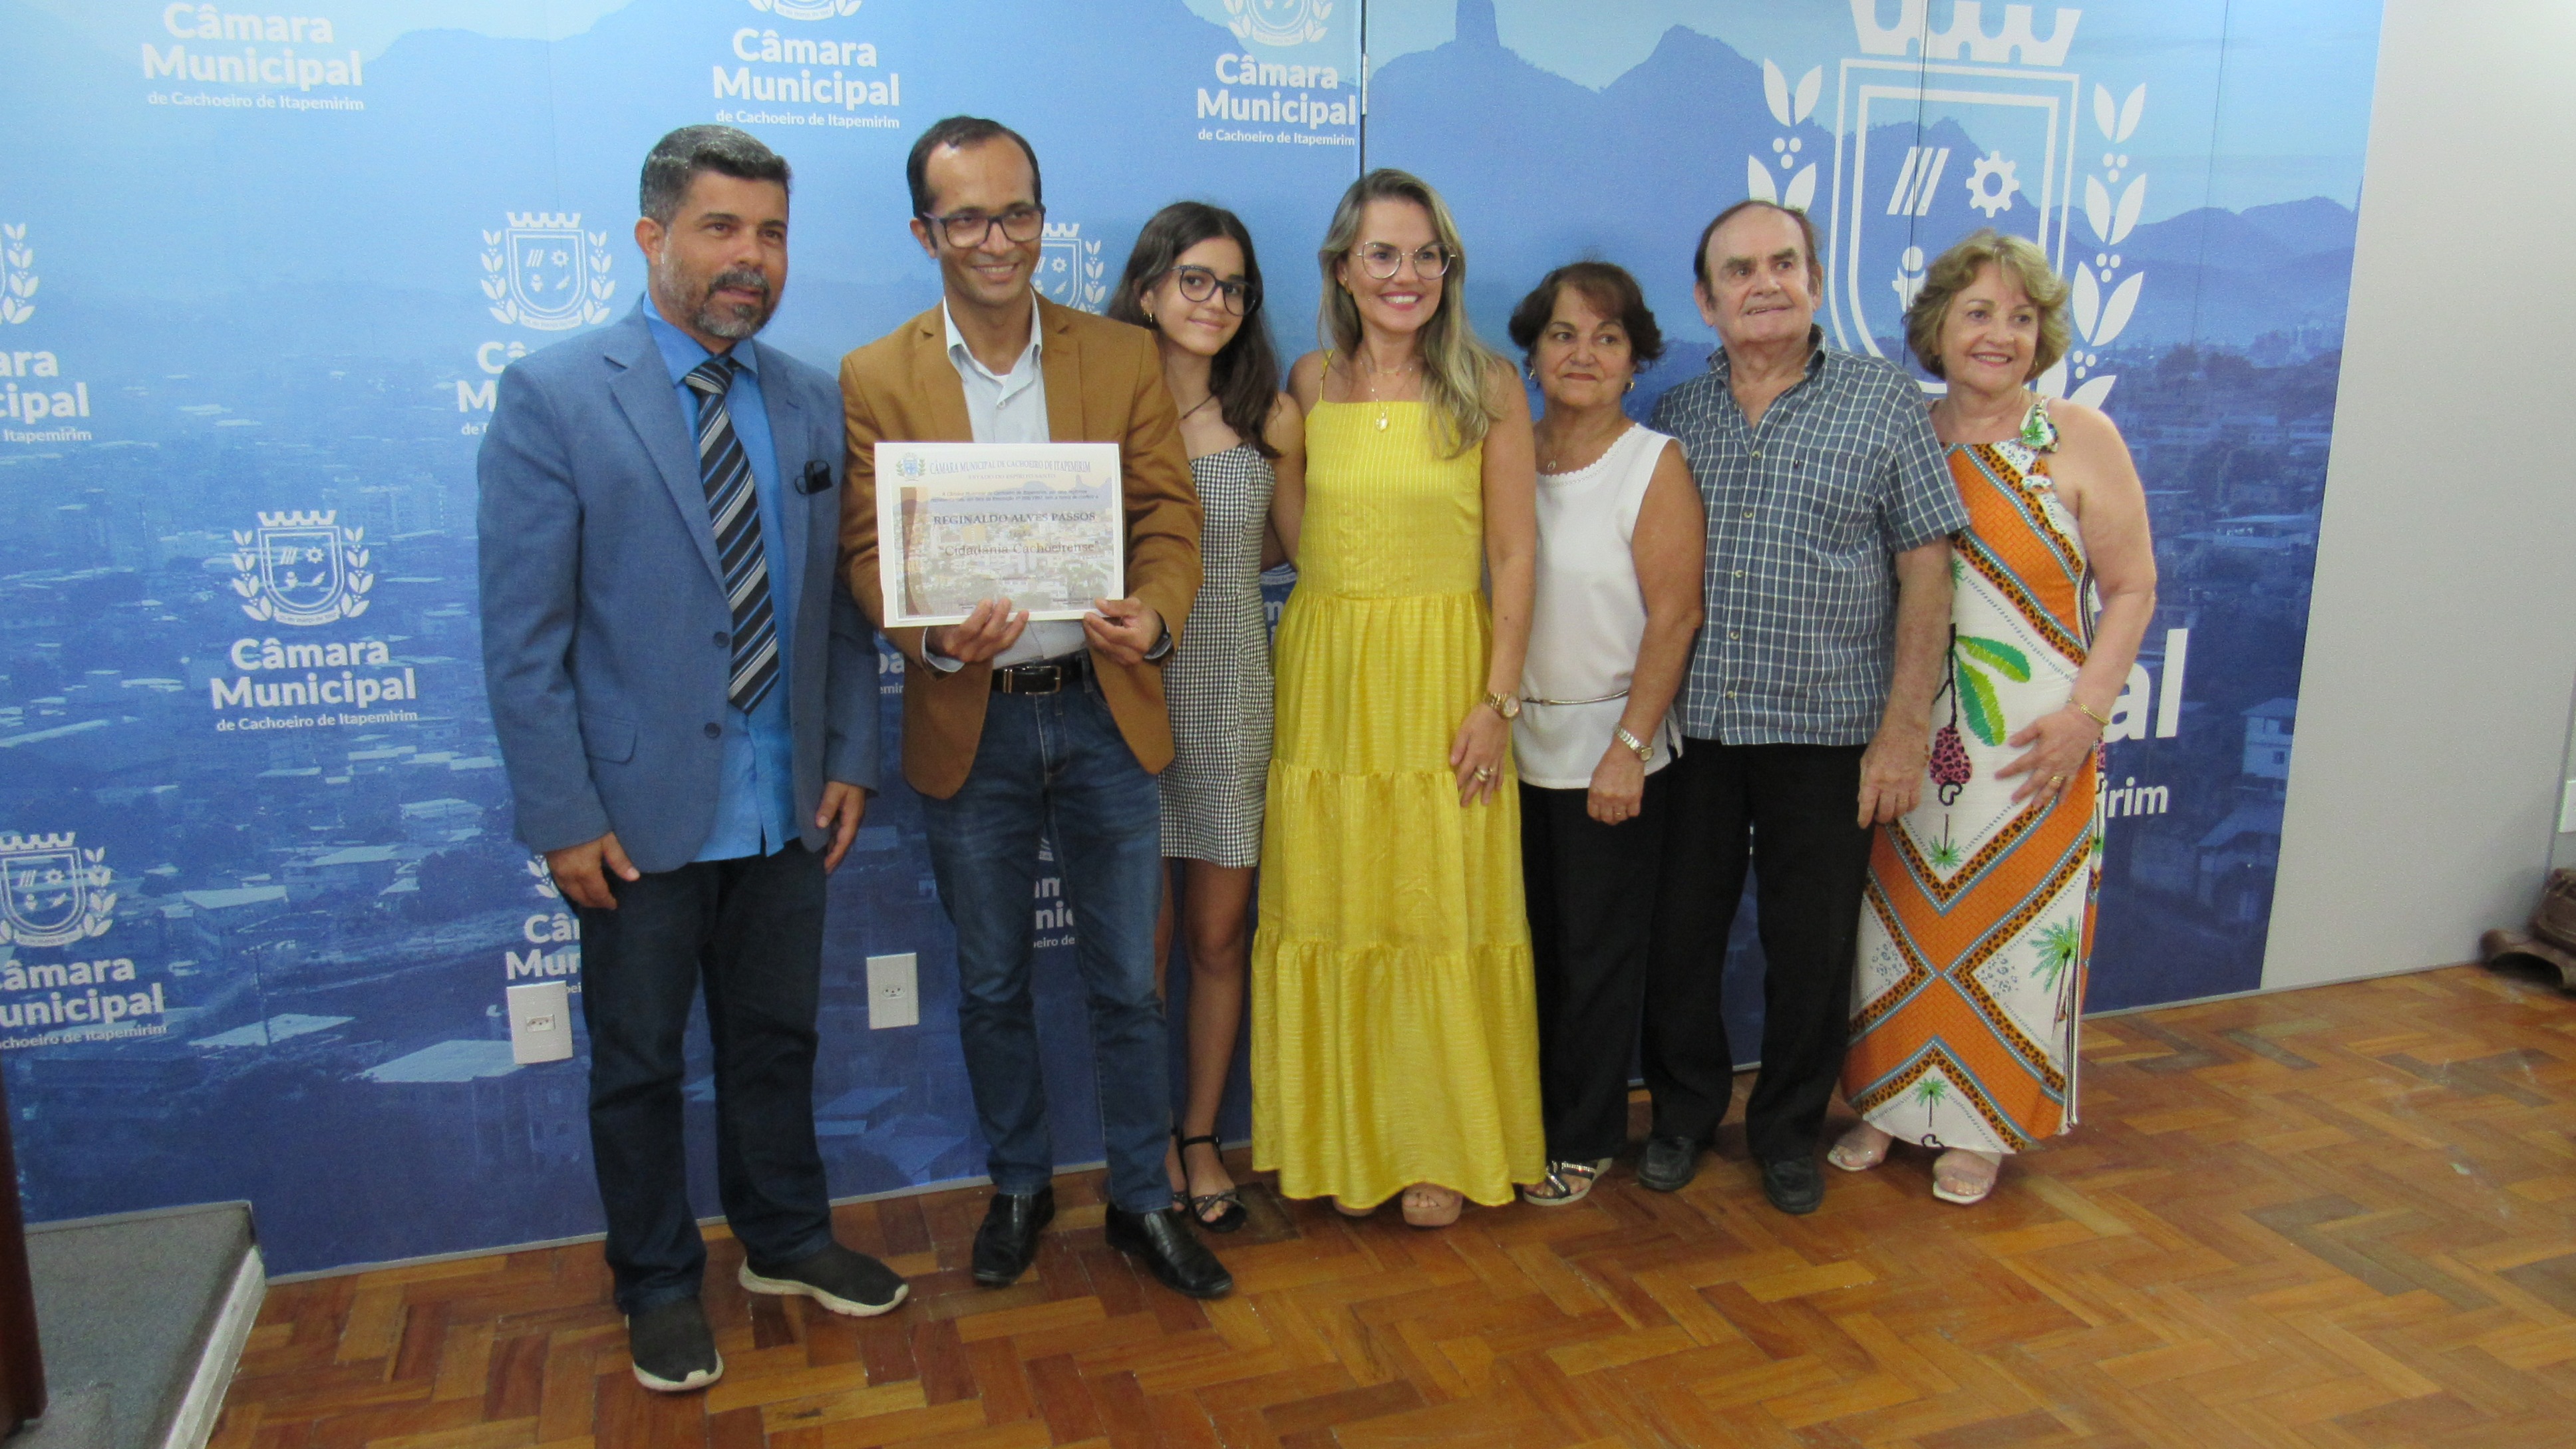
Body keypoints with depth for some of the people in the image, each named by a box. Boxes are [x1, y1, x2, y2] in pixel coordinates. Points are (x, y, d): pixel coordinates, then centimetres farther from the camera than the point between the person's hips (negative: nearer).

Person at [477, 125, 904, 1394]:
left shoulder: (815, 407, 4)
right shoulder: (552, 396, -9)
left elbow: (842, 604, 8)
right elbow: (523, 634, -11)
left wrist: (850, 760, 2)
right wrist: (563, 816, -14)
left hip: (785, 807, 4)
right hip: (640, 812, -4)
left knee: (776, 1039, 18)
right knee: (638, 1061, 13)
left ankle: (784, 1239, 38)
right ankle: (659, 1286, 32)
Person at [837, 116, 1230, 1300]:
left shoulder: (1125, 358, 2)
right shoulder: (874, 380, 0)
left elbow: (1169, 516, 0)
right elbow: (867, 547, -3)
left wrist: (1155, 613, -22)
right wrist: (932, 636, -24)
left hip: (1105, 713, 0)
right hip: (969, 725, 0)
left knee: (1127, 981, 9)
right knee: (990, 985, 15)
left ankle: (1142, 1201, 27)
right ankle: (1018, 1185, 36)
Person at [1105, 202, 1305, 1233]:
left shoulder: (1272, 419, 4)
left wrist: (1207, 559, 1)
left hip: (1232, 692, 2)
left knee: (1219, 936, 9)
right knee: (1142, 938, 4)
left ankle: (1202, 1139, 27)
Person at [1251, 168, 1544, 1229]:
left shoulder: (1488, 387, 0)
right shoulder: (1311, 382, 7)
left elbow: (1515, 552, -3)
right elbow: (1295, 537, 10)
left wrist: (1498, 697, -8)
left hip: (1444, 675, -2)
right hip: (1326, 674, 3)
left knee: (1445, 912, 3)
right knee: (1334, 910, 8)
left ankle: (1442, 1148, 20)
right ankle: (1348, 1142, 23)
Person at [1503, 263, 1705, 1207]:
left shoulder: (1655, 465, -8)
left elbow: (1675, 617, -11)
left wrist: (1629, 749, -15)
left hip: (1609, 749, -4)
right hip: (1514, 746, 4)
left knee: (1599, 952, 7)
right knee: (1527, 942, 12)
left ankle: (1584, 1139, 23)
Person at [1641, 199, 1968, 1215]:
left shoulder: (1884, 401, 0)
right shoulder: (1674, 418, 7)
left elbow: (1925, 574, -3)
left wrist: (1904, 729, -8)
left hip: (1827, 733, -2)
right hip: (1691, 727, 2)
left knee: (1811, 947, 9)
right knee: (1681, 931, 11)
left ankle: (1788, 1128, 30)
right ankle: (1684, 1111, 32)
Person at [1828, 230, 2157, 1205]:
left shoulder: (2080, 440, -2)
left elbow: (2131, 590, -2)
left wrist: (2084, 711, -13)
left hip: (2031, 746, -2)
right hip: (1905, 735, 2)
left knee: (2011, 930, 5)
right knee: (1898, 922, 9)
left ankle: (1984, 1126, 24)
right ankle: (1888, 1102, 27)